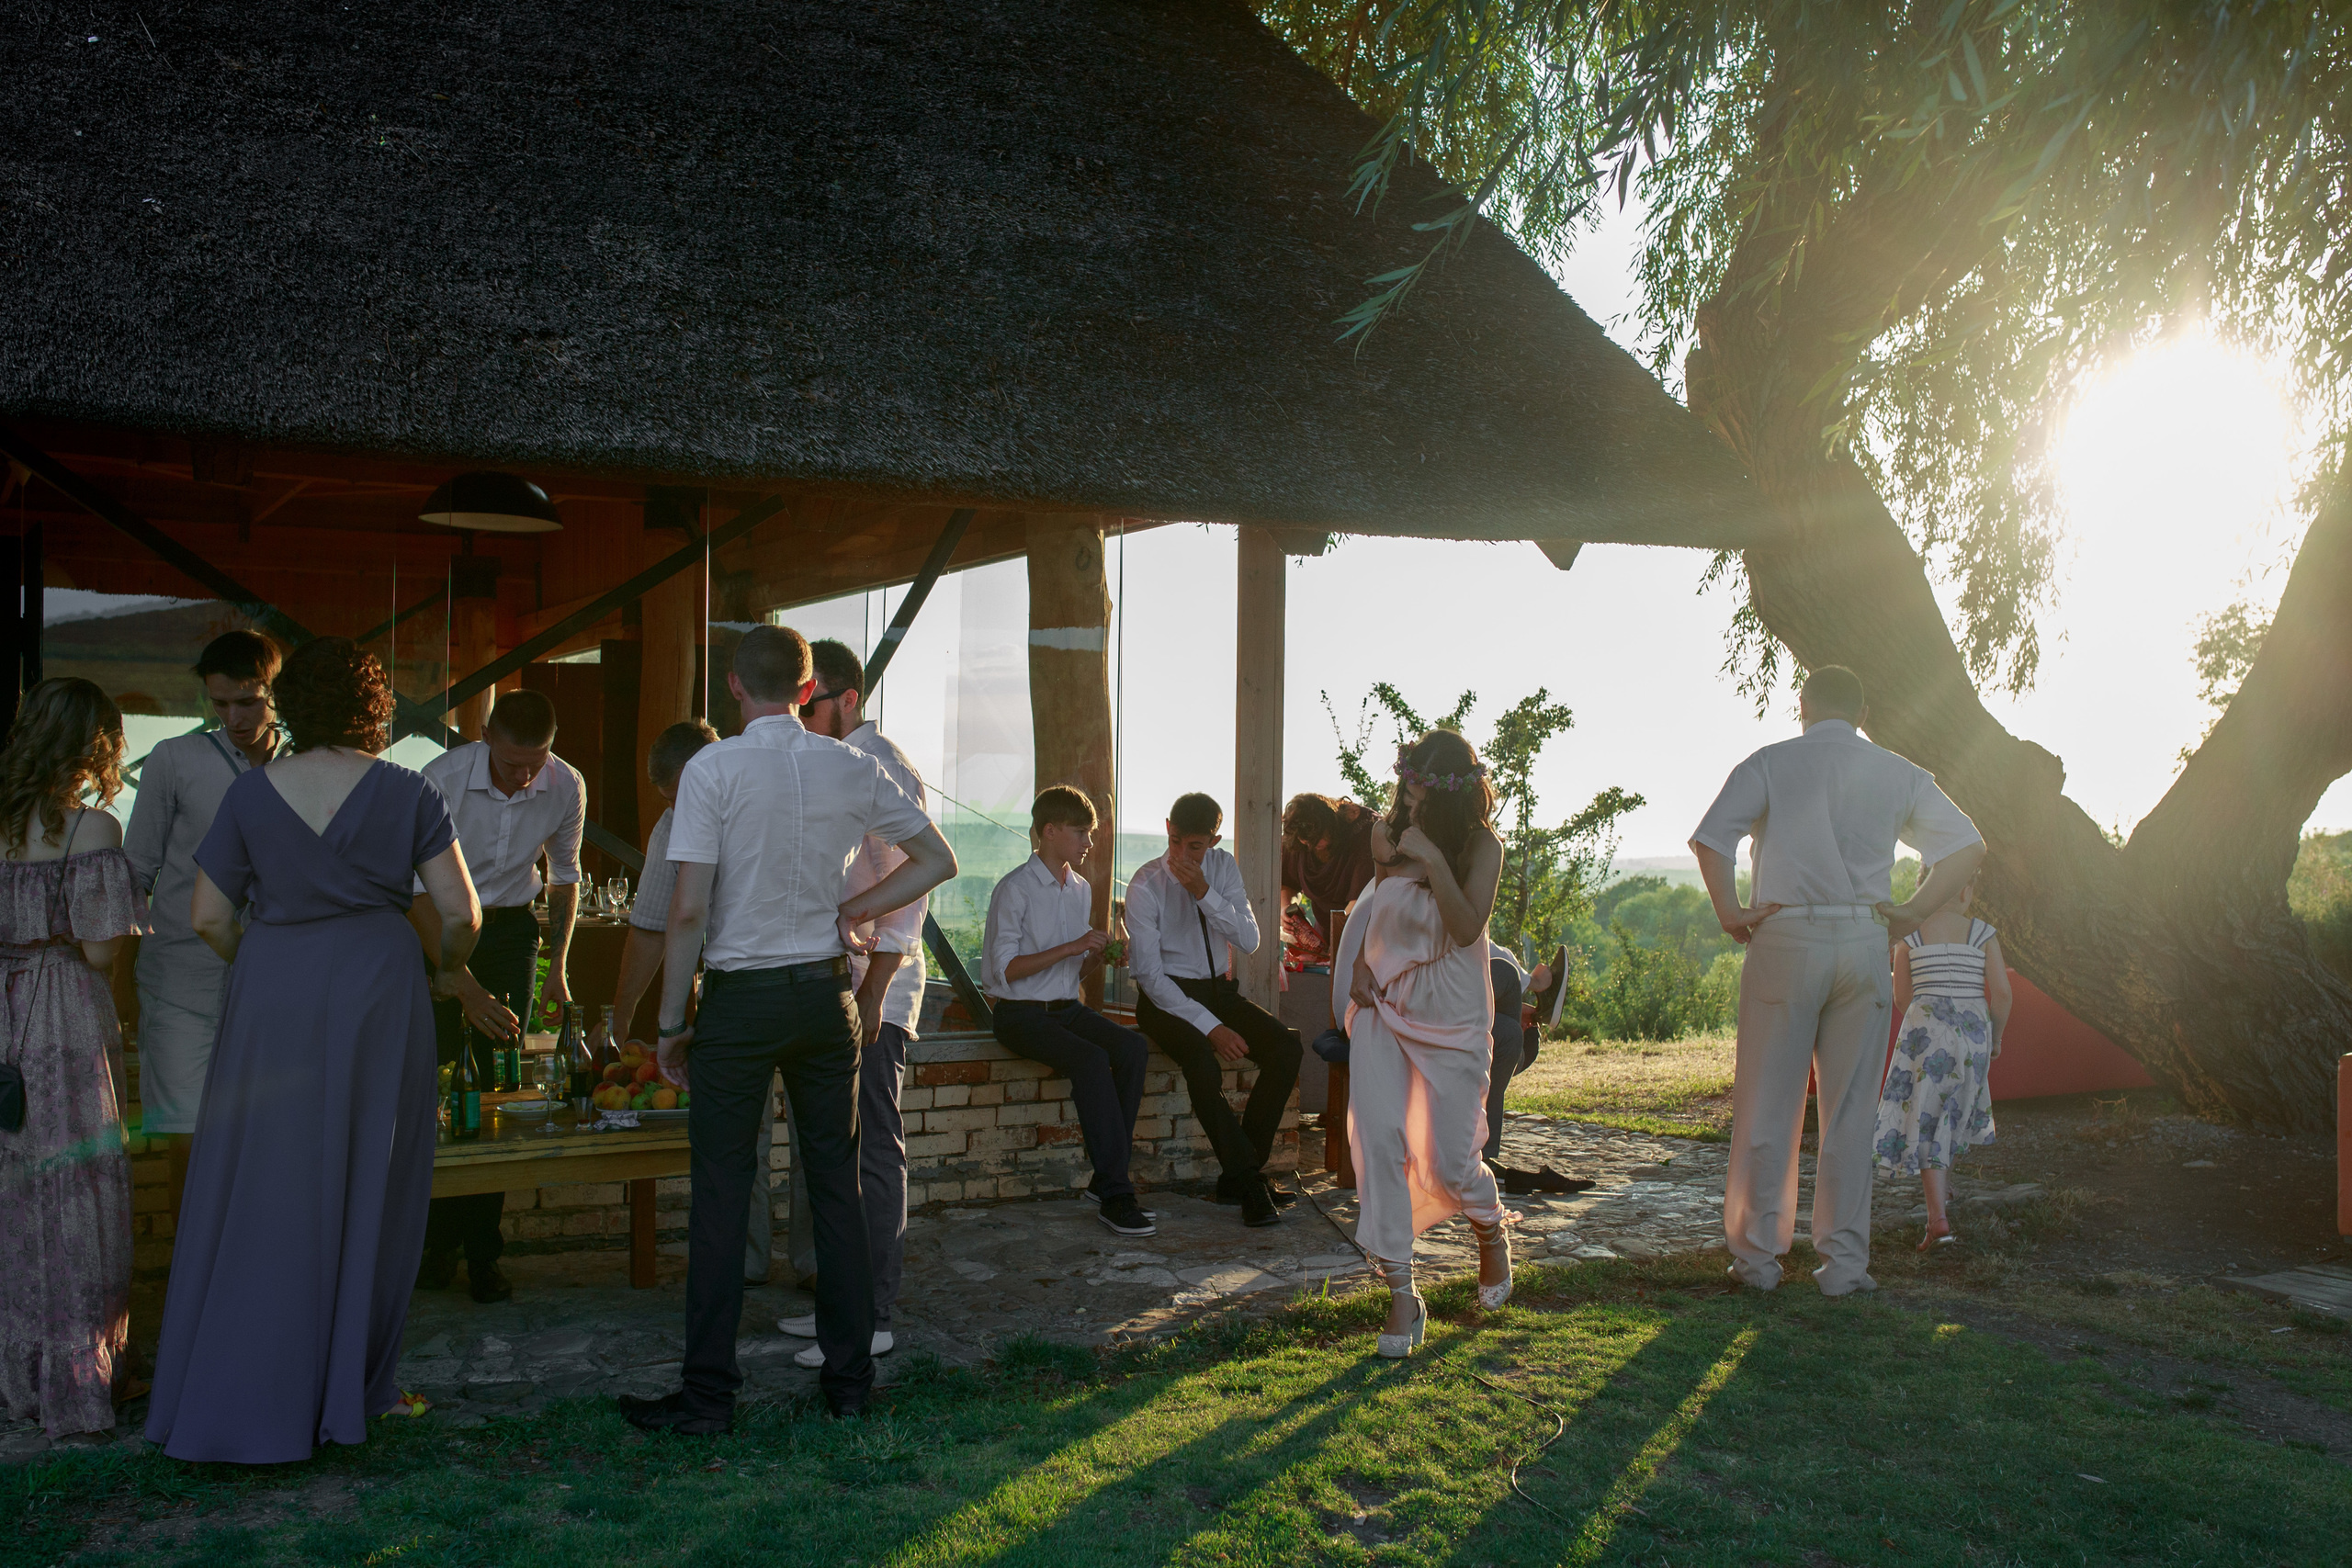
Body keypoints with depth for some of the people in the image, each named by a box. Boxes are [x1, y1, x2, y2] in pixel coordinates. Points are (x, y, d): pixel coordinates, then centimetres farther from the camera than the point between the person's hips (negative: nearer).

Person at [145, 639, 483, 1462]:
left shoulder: (252, 791, 1)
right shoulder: (407, 792, -2)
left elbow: (208, 917, 1)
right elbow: (462, 913, -6)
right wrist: (448, 971, 13)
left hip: (271, 998, 1)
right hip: (379, 994, -1)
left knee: (261, 1198, 8)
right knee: (367, 1192, 10)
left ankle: (239, 1397, 13)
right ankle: (349, 1388, 18)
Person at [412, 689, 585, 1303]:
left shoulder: (566, 787, -13)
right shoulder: (442, 779, -24)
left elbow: (565, 877, 6)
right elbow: (420, 892, -21)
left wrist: (557, 967, 0)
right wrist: (467, 987, -26)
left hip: (510, 930, 2)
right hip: (436, 929, -2)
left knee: (499, 1087, -2)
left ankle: (482, 1249, 6)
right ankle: (437, 1240, 10)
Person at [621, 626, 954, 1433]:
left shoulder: (714, 768, -9)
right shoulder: (853, 770, 2)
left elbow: (688, 909, -12)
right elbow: (938, 861, 9)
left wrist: (671, 1021, -4)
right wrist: (848, 912, 10)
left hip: (739, 1000, -3)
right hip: (826, 995, 4)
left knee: (721, 1194, 2)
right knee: (836, 1185, 10)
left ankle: (708, 1395, 7)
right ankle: (849, 1378, 18)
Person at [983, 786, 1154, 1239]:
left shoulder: (1082, 889, 16)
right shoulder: (1015, 888, -7)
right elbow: (1006, 968, -13)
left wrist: (1096, 955, -3)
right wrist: (1070, 948, -18)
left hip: (1067, 1008, 7)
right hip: (1021, 1014, -7)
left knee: (1133, 1047, -22)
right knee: (1091, 1058, -32)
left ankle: (1104, 1178, -18)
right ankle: (1115, 1195, -29)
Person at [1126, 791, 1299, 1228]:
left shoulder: (1223, 867, 2)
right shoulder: (1146, 885, -12)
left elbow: (1249, 941, -8)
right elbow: (1148, 973, -16)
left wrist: (1205, 893, -23)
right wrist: (1210, 1027, -24)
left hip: (1217, 990, 5)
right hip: (1165, 997, -5)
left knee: (1286, 1046, -20)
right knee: (1202, 1059, -35)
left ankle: (1237, 1175, -12)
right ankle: (1248, 1180, -20)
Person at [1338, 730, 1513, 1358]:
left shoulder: (1482, 847, -11)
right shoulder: (1388, 834, 1)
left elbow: (1467, 928, -22)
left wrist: (1433, 862, -32)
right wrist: (1360, 966, 5)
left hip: (1451, 1016, -3)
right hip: (1383, 1006, 3)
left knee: (1450, 1163, -1)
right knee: (1379, 1141, -13)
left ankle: (1492, 1234, 35)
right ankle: (1401, 1294, -5)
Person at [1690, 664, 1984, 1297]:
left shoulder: (1770, 763, 2)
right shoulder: (1898, 774, 10)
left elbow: (1709, 840, -12)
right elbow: (1967, 846, 4)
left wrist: (1732, 916, -4)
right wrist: (1910, 916, 4)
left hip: (1784, 941, -2)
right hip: (1864, 944, 2)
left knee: (1767, 1107, 5)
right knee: (1851, 1111, 7)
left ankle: (1757, 1256, 9)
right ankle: (1844, 1261, 10)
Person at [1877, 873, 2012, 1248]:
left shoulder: (1909, 936, 0)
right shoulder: (1983, 934, 0)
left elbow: (1902, 999, 5)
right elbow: (2001, 993, -4)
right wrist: (1996, 1037, 12)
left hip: (1925, 1032, -2)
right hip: (1973, 1032, 2)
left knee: (1925, 1118, -2)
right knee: (1953, 1112, 22)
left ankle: (1939, 1219, -13)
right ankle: (1943, 1193, 33)